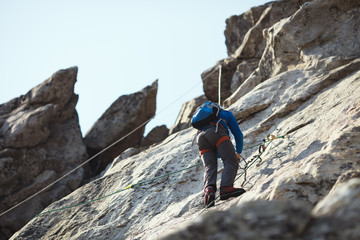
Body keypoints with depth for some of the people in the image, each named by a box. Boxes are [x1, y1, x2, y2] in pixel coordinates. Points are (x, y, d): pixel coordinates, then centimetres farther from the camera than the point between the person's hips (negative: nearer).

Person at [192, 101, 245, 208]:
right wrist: (238, 152, 44)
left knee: (210, 167, -5)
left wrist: (219, 154, 57)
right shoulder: (227, 114, 33)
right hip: (216, 133, -5)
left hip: (200, 137, 5)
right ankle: (226, 188, -34)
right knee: (231, 161, -9)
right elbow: (238, 134, 30)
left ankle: (208, 188, -36)